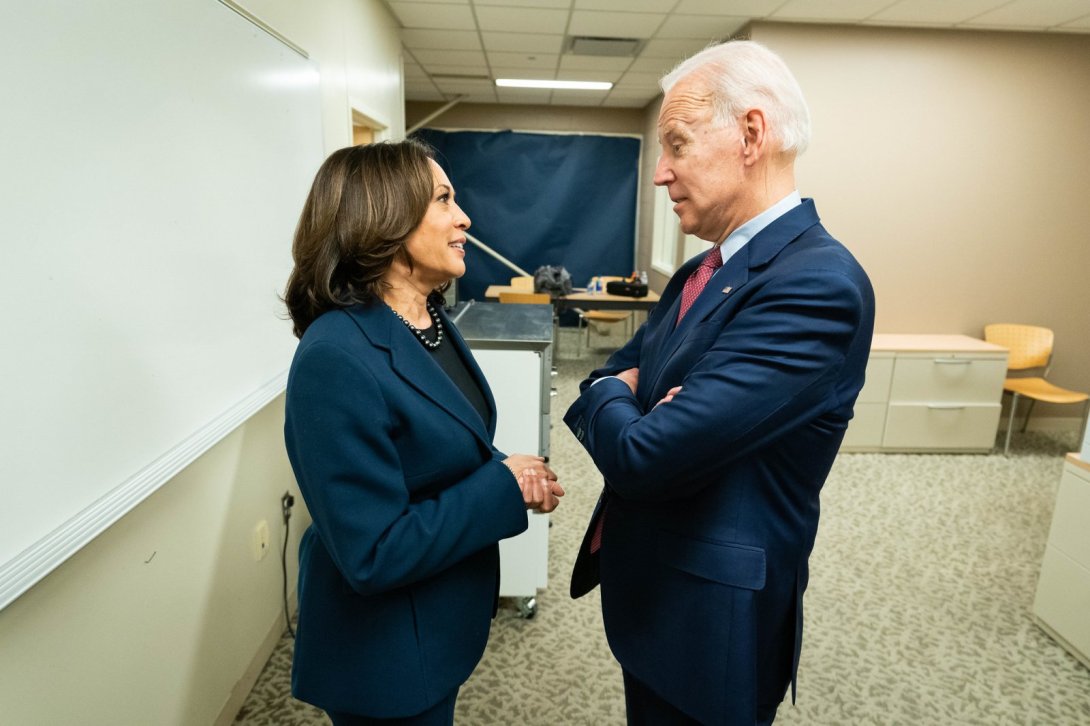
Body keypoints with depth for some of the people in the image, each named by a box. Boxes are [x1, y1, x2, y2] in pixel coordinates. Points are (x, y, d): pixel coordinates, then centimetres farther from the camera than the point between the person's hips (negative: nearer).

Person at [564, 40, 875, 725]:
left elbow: (643, 457, -32)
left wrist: (610, 395, -11)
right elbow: (613, 371, 8)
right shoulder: (705, 271, 3)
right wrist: (627, 390, -15)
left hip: (709, 616, -8)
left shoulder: (818, 285, -27)